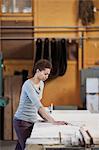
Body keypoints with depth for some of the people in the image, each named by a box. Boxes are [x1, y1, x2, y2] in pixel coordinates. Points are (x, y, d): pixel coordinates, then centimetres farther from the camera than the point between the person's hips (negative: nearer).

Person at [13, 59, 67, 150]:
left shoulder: (41, 84, 7)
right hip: (22, 122, -8)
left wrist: (46, 118, 4)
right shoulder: (28, 85, -20)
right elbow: (39, 106, -28)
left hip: (32, 122, 8)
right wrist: (53, 121, -33)